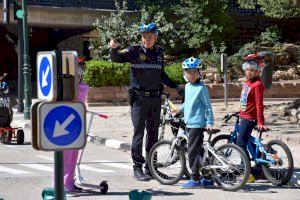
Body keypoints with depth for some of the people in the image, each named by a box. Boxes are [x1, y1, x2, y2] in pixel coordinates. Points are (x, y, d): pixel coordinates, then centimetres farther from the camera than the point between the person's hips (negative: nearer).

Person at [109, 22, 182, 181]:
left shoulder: (159, 52, 10)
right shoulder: (134, 51, -3)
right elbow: (116, 58, -14)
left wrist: (175, 87, 21)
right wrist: (114, 48, -34)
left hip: (155, 98, 5)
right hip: (139, 98, -5)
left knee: (153, 133, 9)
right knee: (139, 132, -4)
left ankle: (150, 167, 18)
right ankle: (137, 168, 1)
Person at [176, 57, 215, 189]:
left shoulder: (201, 88, -11)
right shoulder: (188, 86, 13)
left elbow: (207, 106, -10)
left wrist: (209, 122, -13)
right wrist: (179, 109, 34)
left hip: (197, 123, -9)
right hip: (189, 123, 9)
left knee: (193, 151, -8)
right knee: (198, 150, 12)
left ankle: (195, 179, -3)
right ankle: (207, 178, 19)